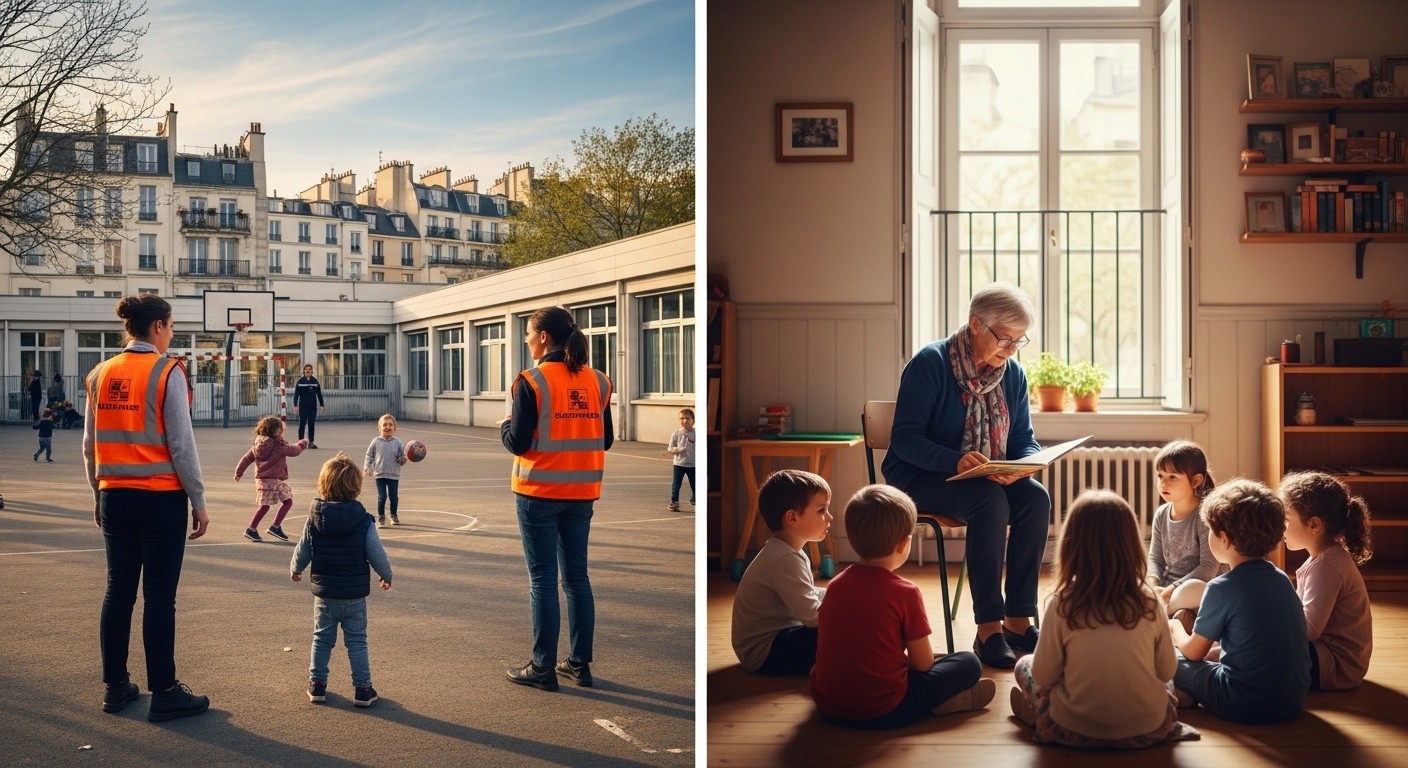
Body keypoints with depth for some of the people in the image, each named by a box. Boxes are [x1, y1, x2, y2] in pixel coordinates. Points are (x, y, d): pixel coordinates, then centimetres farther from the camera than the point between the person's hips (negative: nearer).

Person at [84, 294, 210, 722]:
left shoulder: (101, 375, 7)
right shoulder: (166, 372, -10)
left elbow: (90, 444, 11)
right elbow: (181, 444, -12)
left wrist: (99, 495, 20)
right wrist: (198, 501, -6)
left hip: (115, 497, 6)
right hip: (161, 497, -6)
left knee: (118, 590, 13)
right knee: (159, 596, -1)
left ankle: (115, 686, 21)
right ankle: (164, 694, 4)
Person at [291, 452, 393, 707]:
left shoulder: (314, 519, -7)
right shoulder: (363, 520, -14)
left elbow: (302, 552, 4)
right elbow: (377, 554, -8)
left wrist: (295, 570, 26)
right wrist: (387, 576, 11)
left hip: (324, 593, 2)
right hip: (355, 594, -2)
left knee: (322, 639, 16)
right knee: (356, 642, 8)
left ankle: (317, 684, 22)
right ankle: (362, 689, 10)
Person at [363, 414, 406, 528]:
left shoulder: (398, 443, -3)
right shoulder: (376, 442, -3)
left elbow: (401, 458, 1)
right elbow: (369, 455, 4)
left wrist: (403, 460, -20)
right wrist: (367, 468, -4)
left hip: (394, 475, 1)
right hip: (380, 474, -1)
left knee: (394, 497, 9)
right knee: (382, 497, -3)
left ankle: (394, 516, 29)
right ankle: (381, 518, 10)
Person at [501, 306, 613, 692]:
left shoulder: (531, 382, -13)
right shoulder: (597, 381, 3)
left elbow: (518, 443, -13)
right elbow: (605, 440, 7)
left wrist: (505, 425, 7)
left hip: (539, 493, -5)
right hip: (581, 493, 5)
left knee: (543, 579, 2)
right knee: (577, 576, 14)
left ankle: (543, 668, 8)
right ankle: (580, 663, 19)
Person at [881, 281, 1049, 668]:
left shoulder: (1013, 373, 3)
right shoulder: (930, 363, -14)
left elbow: (1025, 441, 6)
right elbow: (904, 438, -20)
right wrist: (955, 461, -37)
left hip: (988, 479, 6)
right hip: (919, 477, -5)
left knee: (1036, 498, -24)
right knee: (989, 501, -34)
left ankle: (1019, 620, -18)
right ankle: (988, 629, -29)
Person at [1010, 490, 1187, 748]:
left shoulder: (1062, 605, -16)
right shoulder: (1151, 603, -10)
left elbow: (1043, 677, -9)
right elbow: (1166, 671, 1)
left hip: (1076, 731, -2)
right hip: (1149, 729, 2)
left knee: (1023, 665, 24)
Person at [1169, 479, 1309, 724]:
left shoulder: (1222, 587, -14)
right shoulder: (1281, 579, 6)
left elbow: (1194, 651, -3)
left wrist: (1175, 628, 19)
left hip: (1246, 707, -7)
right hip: (1293, 701, 7)